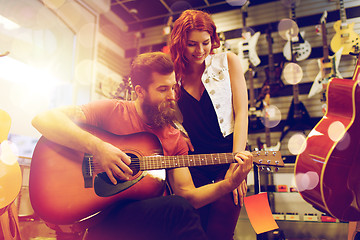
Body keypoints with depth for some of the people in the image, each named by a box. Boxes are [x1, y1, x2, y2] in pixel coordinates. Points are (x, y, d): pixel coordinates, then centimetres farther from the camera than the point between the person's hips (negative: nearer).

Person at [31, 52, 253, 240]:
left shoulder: (175, 139, 10)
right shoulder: (112, 111, -2)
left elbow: (188, 195, 5)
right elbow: (42, 119, -11)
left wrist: (230, 183, -10)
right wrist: (97, 147, -24)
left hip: (148, 217, 5)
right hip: (99, 217, -4)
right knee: (178, 209, -30)